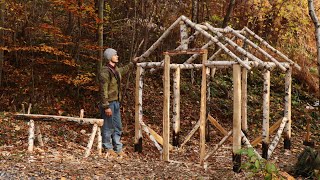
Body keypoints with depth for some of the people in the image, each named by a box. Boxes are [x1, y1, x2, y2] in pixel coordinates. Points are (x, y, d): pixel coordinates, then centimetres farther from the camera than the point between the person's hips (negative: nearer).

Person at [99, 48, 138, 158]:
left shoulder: (115, 69, 11)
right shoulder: (105, 71, -17)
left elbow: (123, 70, 38)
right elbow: (103, 90, -20)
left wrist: (132, 63, 43)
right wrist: (106, 106, -22)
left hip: (116, 102, 9)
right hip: (109, 103, -9)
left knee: (118, 127, 13)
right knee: (108, 127, 1)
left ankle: (118, 148, 21)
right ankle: (108, 149, 13)